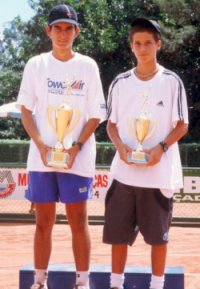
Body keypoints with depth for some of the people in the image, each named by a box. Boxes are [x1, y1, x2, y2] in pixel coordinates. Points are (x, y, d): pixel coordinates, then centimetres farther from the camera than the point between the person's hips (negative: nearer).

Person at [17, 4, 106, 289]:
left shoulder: (87, 66, 2)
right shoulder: (36, 65, 5)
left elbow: (96, 115, 1)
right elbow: (25, 109, 5)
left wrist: (76, 147, -12)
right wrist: (41, 145, -10)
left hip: (77, 158, -1)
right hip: (42, 157, 1)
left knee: (78, 221, 1)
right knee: (44, 221, 6)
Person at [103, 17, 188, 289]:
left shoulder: (172, 81, -1)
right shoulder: (120, 83, 5)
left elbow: (182, 125, 1)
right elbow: (111, 124, 11)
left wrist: (161, 147, -15)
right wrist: (120, 146, -9)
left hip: (159, 172, -2)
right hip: (125, 171, 2)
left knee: (158, 233, 4)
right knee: (118, 231, 5)